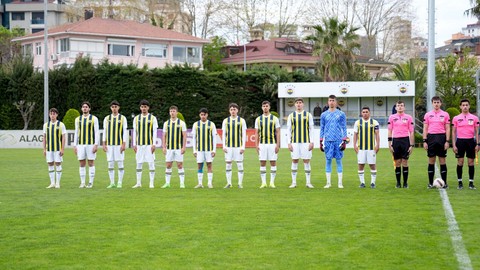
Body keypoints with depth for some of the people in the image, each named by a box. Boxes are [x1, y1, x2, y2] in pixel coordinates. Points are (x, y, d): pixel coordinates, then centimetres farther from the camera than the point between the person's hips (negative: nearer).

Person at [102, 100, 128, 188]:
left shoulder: (122, 118, 2)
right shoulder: (107, 118, 9)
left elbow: (125, 132, -1)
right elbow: (105, 131, 11)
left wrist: (124, 144, -9)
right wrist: (104, 144, 4)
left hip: (119, 144, -3)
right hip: (110, 145, 3)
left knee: (120, 163, -2)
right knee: (110, 164, 2)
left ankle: (120, 183, 4)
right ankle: (112, 183, 8)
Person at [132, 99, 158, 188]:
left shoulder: (152, 118, 1)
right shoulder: (136, 118, 10)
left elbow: (155, 132, -1)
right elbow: (134, 132, 11)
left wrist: (154, 144, -8)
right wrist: (134, 144, 5)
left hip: (149, 144, -3)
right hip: (139, 144, 3)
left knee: (151, 163, -3)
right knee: (139, 163, 4)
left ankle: (151, 183, 2)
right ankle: (138, 183, 10)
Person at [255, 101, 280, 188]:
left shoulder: (274, 118, 2)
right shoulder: (258, 119, 7)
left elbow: (278, 132, 1)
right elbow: (256, 133, 7)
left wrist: (278, 145, -7)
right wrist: (256, 145, -2)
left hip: (272, 144, -1)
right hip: (262, 144, 1)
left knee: (273, 163, 0)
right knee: (262, 163, 1)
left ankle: (272, 182, 5)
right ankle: (263, 182, 5)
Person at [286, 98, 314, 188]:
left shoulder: (308, 115, 5)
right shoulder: (291, 116, 7)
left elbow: (311, 129, 4)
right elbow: (288, 130, 7)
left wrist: (311, 142, -4)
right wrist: (289, 143, -1)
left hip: (306, 142, -1)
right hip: (295, 142, 1)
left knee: (306, 161, -1)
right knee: (294, 161, 1)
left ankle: (308, 182, 5)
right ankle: (294, 182, 6)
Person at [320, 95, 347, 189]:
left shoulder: (341, 114, 5)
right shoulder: (324, 115, 9)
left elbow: (344, 128, 4)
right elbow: (322, 129, 12)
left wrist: (344, 141, -4)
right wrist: (321, 142, 6)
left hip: (338, 141, -1)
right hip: (328, 141, 1)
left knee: (338, 160, 0)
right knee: (328, 161, 3)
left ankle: (340, 183, 3)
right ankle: (328, 182, 7)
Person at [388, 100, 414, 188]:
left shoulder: (408, 117, 4)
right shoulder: (392, 117, 7)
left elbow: (411, 132, 4)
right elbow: (390, 131, 8)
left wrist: (411, 145, -2)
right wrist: (390, 144, 1)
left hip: (405, 140, -1)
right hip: (395, 140, 1)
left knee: (405, 162, -1)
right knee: (397, 163, 3)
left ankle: (405, 183, 5)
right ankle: (398, 183, 9)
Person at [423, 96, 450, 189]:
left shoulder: (445, 114, 5)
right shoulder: (427, 115, 7)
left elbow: (447, 129, 3)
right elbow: (425, 129, 6)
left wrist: (447, 141, -5)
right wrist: (424, 141, -2)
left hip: (442, 137, -1)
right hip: (431, 138, 1)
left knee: (442, 160, 1)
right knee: (431, 160, 4)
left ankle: (444, 182, 6)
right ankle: (430, 183, 9)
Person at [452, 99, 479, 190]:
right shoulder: (456, 118, 3)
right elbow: (453, 132, 5)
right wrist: (454, 145, -2)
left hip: (470, 141, 0)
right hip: (460, 141, 0)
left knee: (471, 162, 2)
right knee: (460, 162, 0)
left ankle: (471, 182, 8)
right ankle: (460, 182, 8)